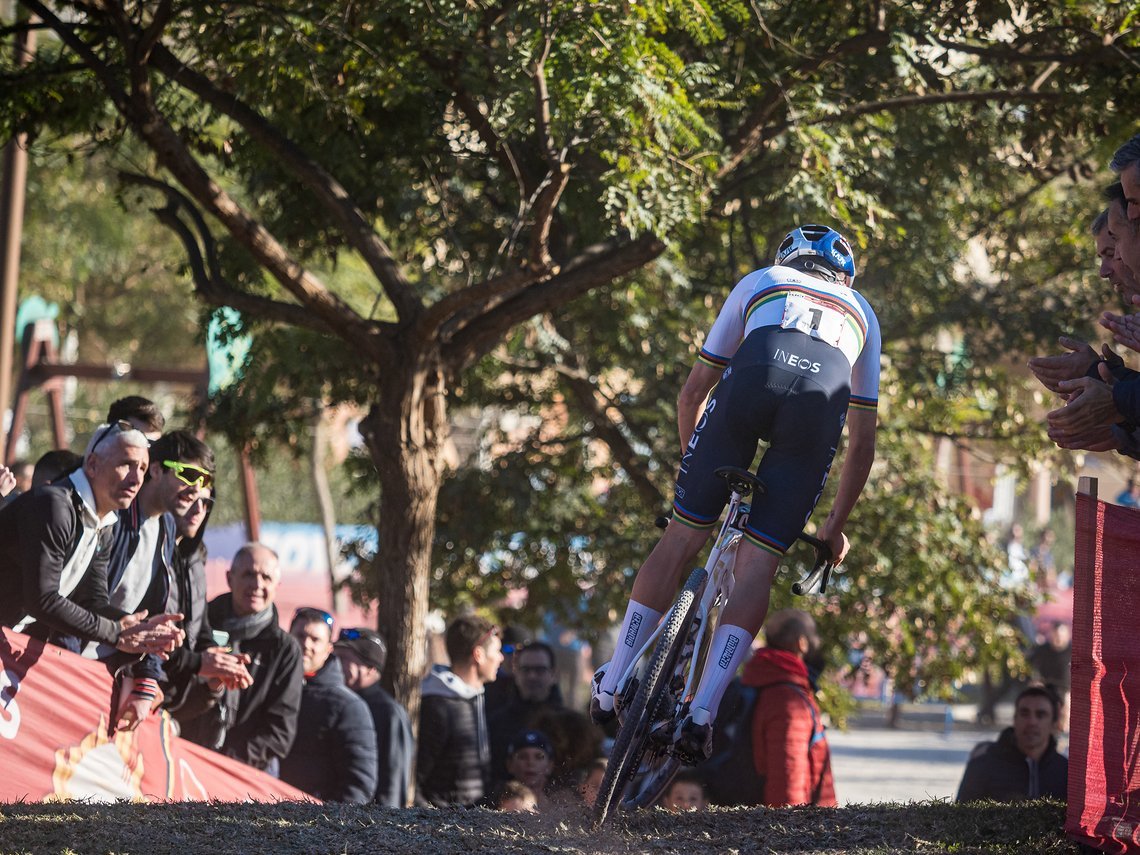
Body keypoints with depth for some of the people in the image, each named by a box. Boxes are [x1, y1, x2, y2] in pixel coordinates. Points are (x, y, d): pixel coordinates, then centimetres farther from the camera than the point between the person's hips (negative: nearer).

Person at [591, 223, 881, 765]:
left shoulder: (760, 283, 37)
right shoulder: (861, 313, 40)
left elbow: (692, 393, 35)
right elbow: (862, 444, 39)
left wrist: (692, 467, 49)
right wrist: (836, 526, 49)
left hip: (753, 376, -1)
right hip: (825, 396, 1)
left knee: (683, 536, 10)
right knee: (758, 562, 4)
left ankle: (612, 685, 13)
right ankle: (702, 710, -8)